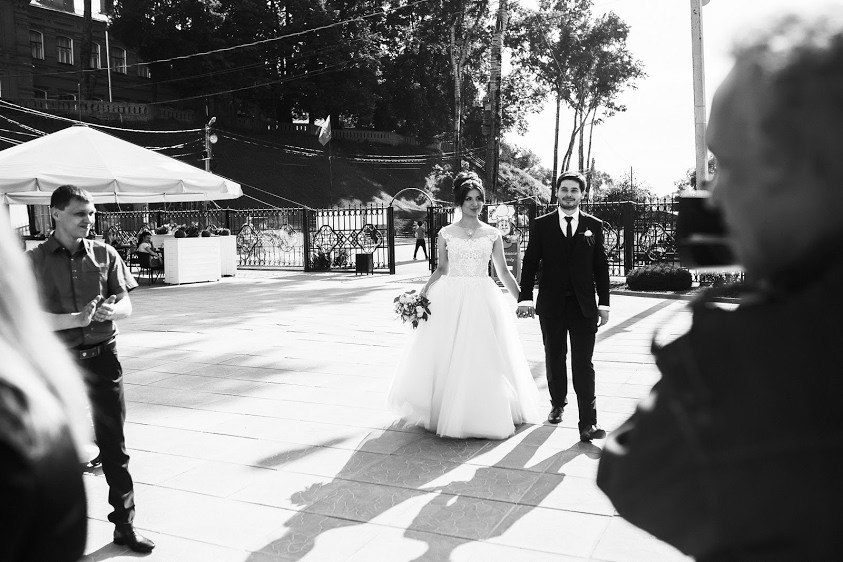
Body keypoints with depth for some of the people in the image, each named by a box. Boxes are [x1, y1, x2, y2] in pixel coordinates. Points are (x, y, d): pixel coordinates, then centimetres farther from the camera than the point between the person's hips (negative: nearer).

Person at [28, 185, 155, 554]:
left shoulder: (104, 254, 4)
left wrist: (110, 309, -20)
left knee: (114, 444, 5)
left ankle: (125, 525, 14)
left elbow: (126, 305, 2)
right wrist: (77, 319, -23)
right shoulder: (35, 261, -2)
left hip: (103, 357, 1)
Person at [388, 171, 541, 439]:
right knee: (447, 358, 2)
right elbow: (441, 269, 11)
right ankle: (447, 412, 17)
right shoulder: (446, 233, 4)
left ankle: (484, 414, 17)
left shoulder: (492, 234, 5)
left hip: (483, 301, 0)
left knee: (484, 359, 2)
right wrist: (423, 292, -1)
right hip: (451, 300, 0)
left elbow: (503, 271, 9)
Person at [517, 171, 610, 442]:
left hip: (583, 305, -1)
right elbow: (530, 263, 1)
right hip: (551, 305, 1)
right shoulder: (541, 225, 3)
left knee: (583, 364, -4)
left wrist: (603, 303, 1)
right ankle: (558, 404, 35)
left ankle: (588, 423, -4)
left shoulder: (594, 225, 5)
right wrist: (525, 298, -8)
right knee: (554, 358, 14)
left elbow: (601, 267, 5)